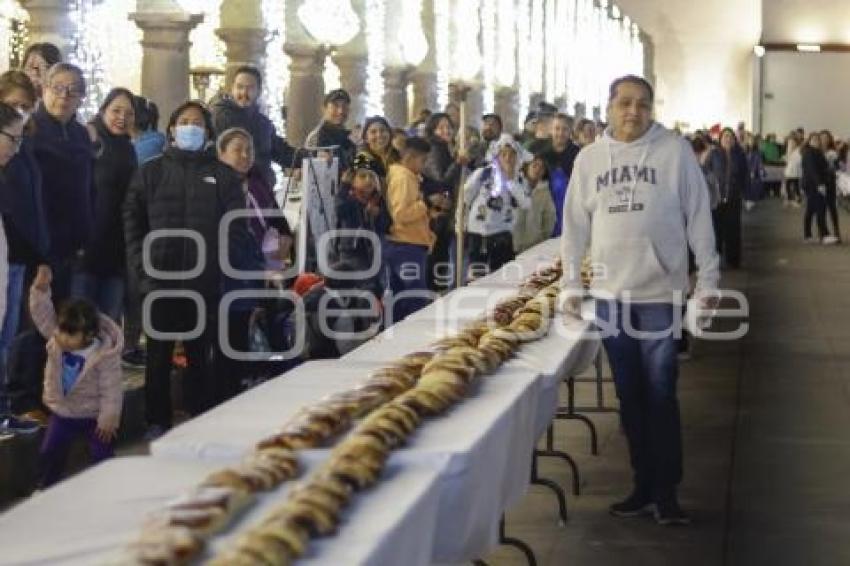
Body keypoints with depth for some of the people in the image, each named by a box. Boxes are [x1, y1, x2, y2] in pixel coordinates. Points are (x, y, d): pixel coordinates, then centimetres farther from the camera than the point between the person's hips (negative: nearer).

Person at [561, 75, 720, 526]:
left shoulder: (675, 151, -4)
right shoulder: (589, 157, 5)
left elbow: (699, 218, -2)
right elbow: (575, 226, 9)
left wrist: (708, 280, -4)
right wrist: (571, 285, 7)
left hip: (660, 292, -3)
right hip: (609, 293, 3)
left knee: (661, 395, -1)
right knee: (630, 395, 10)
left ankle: (666, 491, 7)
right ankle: (644, 484, 20)